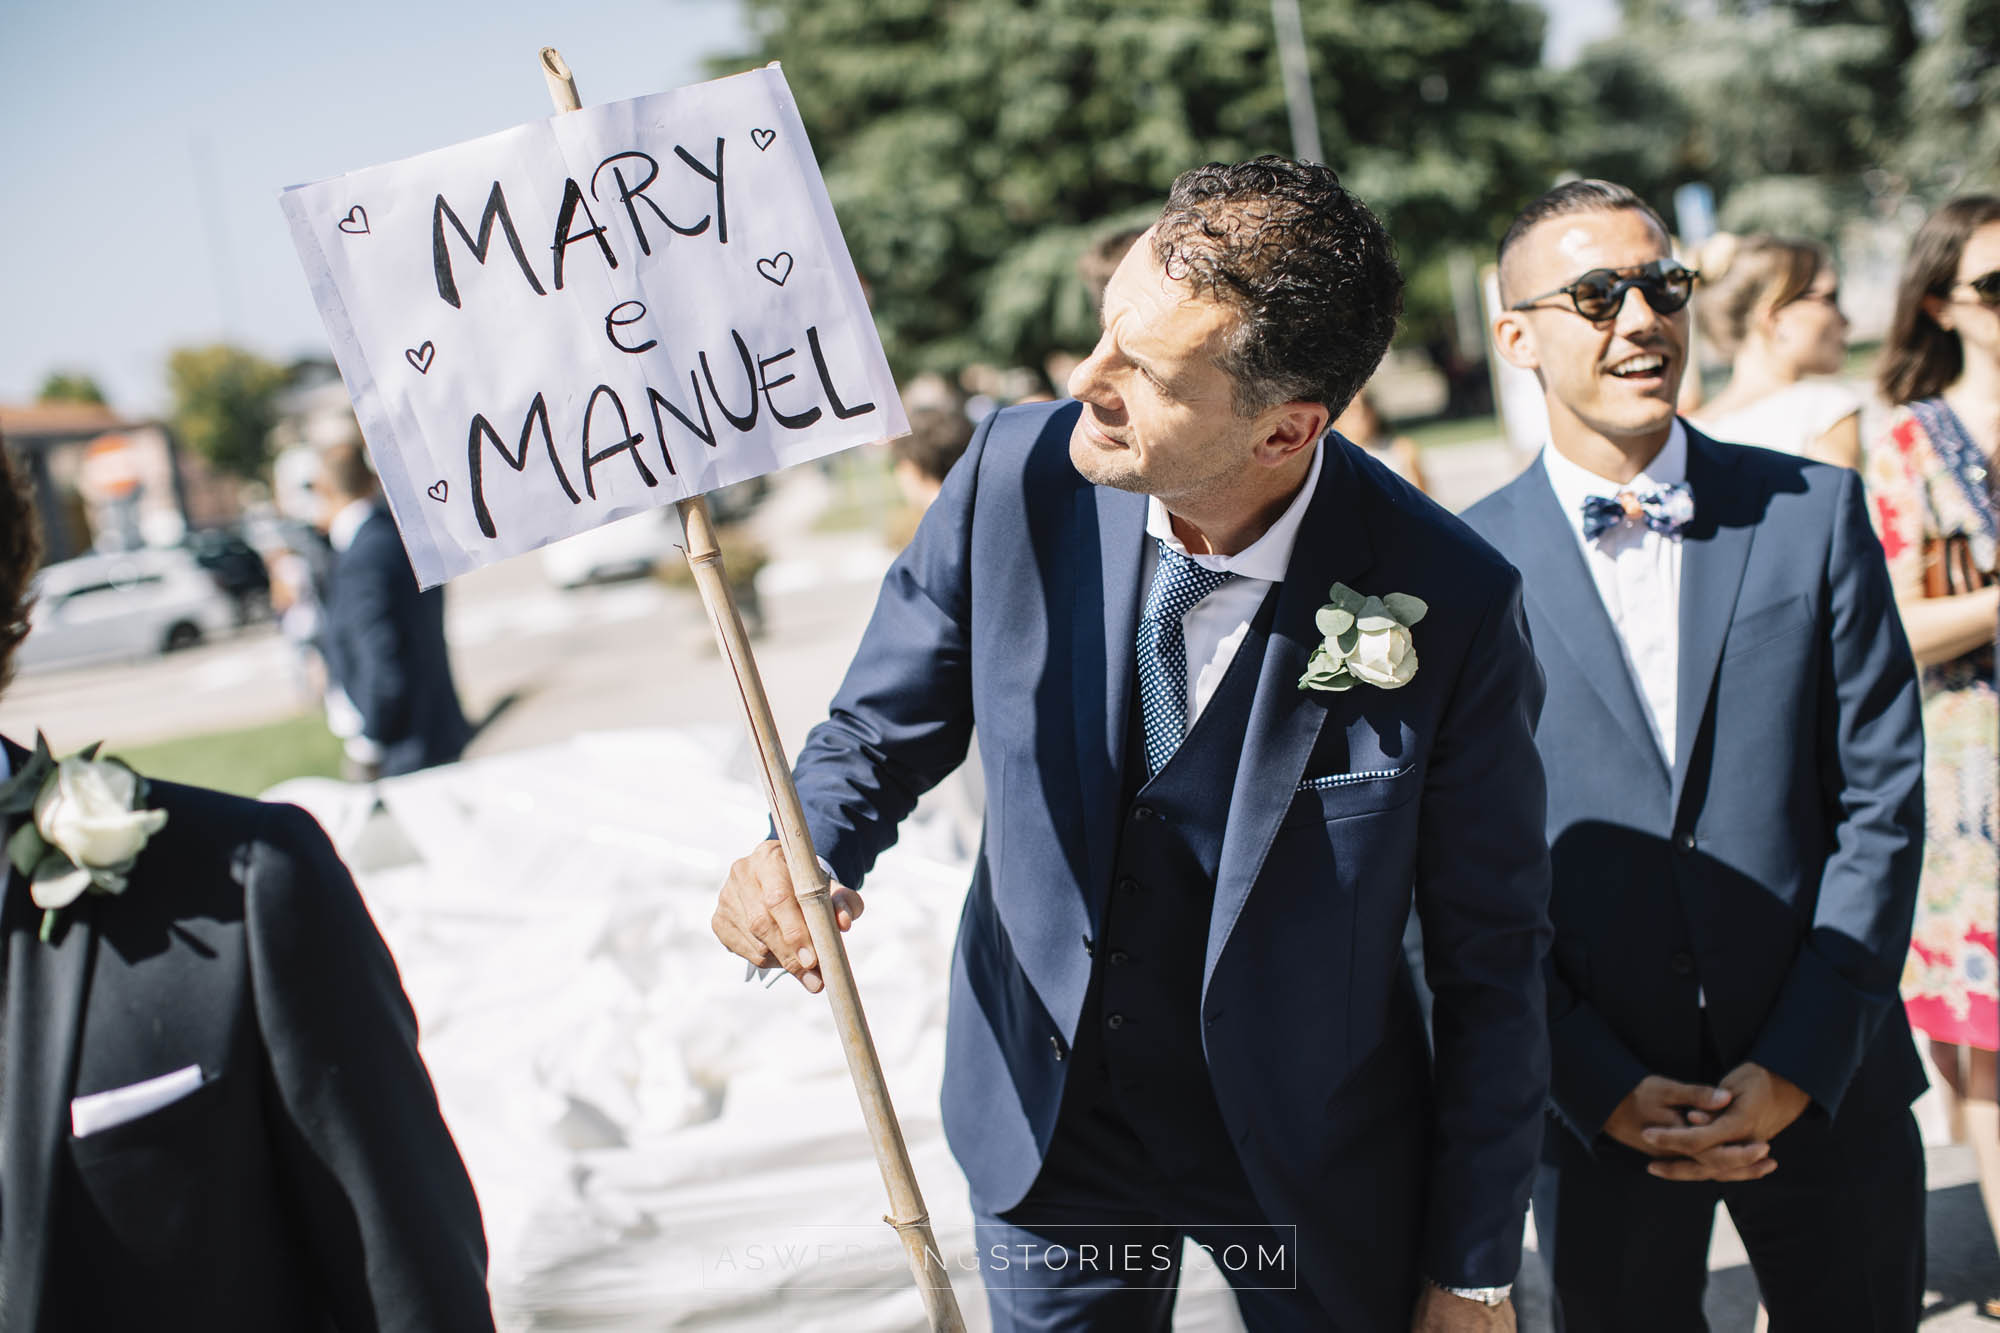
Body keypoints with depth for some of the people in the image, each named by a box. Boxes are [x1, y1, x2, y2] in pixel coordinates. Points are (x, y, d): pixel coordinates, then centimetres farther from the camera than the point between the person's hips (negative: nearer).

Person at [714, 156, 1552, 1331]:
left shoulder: (1452, 606, -23)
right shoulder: (1017, 476, -17)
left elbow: (1492, 958, -12)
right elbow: (884, 726, -1)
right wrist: (806, 854, -23)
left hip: (1312, 1157, -2)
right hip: (1049, 1120, 2)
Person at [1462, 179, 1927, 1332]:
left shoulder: (1815, 512, 1)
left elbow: (1883, 796, -1)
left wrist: (1799, 1066, -7)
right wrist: (1604, 1087, -9)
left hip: (1825, 1094, 2)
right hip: (1602, 1118, -1)